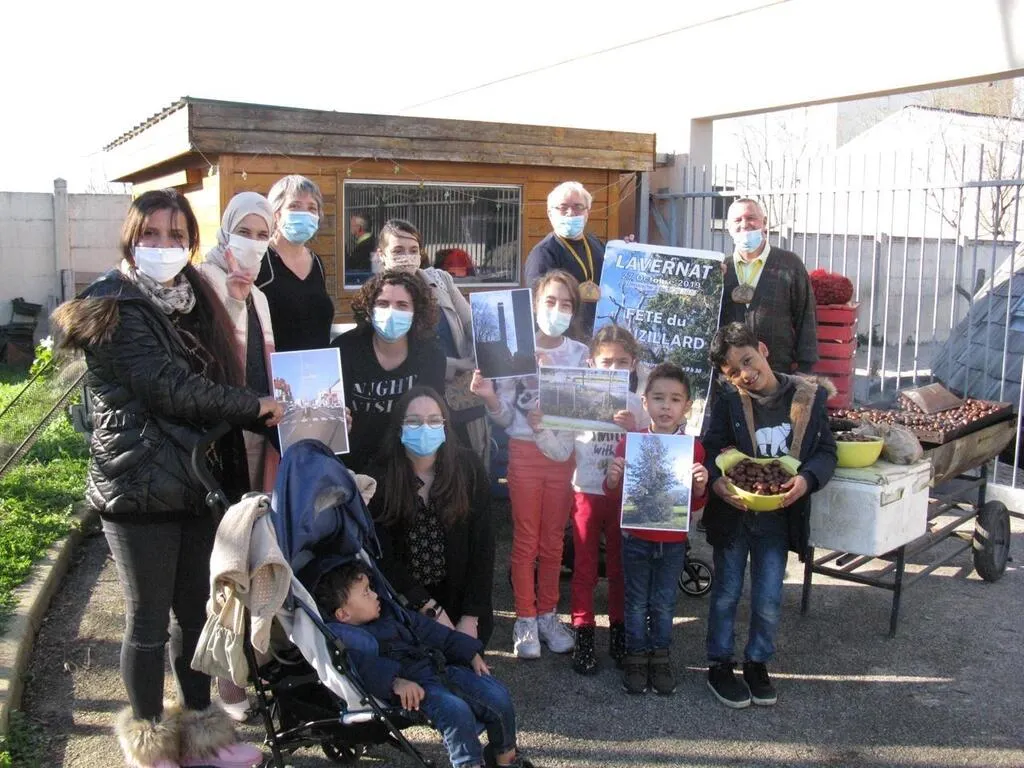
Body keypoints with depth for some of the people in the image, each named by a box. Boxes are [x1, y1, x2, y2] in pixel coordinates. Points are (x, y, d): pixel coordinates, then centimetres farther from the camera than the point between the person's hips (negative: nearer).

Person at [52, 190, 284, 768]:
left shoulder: (193, 299, 12)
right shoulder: (117, 306, -10)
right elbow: (170, 389, -18)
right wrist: (255, 406, -10)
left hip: (198, 481, 7)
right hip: (142, 486, -6)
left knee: (196, 611, 15)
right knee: (150, 621, 5)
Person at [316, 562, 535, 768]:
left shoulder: (388, 610, 22)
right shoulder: (341, 637, -4)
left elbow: (428, 630, 23)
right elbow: (368, 666, -22)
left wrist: (471, 654, 19)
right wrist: (396, 682, -38)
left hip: (439, 667, 8)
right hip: (413, 687, -8)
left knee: (499, 696, -4)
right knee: (456, 711, -34)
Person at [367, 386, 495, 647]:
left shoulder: (469, 468, -11)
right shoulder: (380, 478, -14)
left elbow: (482, 545, -10)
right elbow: (383, 556, -13)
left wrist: (471, 616, -14)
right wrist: (432, 610, -17)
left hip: (461, 600, 1)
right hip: (403, 603, -1)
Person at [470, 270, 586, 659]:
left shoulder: (580, 354, 0)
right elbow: (505, 417, -5)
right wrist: (490, 397, -25)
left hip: (561, 453, 2)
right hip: (524, 451, -2)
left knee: (553, 540, 12)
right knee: (526, 539, 6)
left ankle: (547, 614, 25)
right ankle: (525, 620, 17)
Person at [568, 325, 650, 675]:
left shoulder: (636, 405, -1)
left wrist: (635, 429, -20)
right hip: (587, 493, -1)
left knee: (620, 567, 12)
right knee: (585, 569, 5)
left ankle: (619, 631, 26)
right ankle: (583, 634, 15)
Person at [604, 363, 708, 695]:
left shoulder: (693, 447, -7)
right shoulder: (630, 442, -8)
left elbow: (696, 505, 0)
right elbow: (614, 494, 0)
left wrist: (700, 487, -21)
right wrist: (612, 479, -22)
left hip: (673, 542, 0)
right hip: (636, 539, 0)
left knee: (664, 605, 14)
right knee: (637, 603, 12)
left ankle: (661, 656, 30)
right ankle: (636, 656, 28)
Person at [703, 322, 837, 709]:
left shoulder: (808, 397, -7)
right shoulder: (729, 402, -8)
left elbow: (826, 451, -2)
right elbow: (709, 450, -8)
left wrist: (806, 480, -21)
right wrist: (717, 482, -28)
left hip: (780, 515, 1)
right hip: (732, 513, 0)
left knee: (769, 600, 9)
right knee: (726, 593, 12)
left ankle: (757, 662, 31)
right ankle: (719, 664, 27)